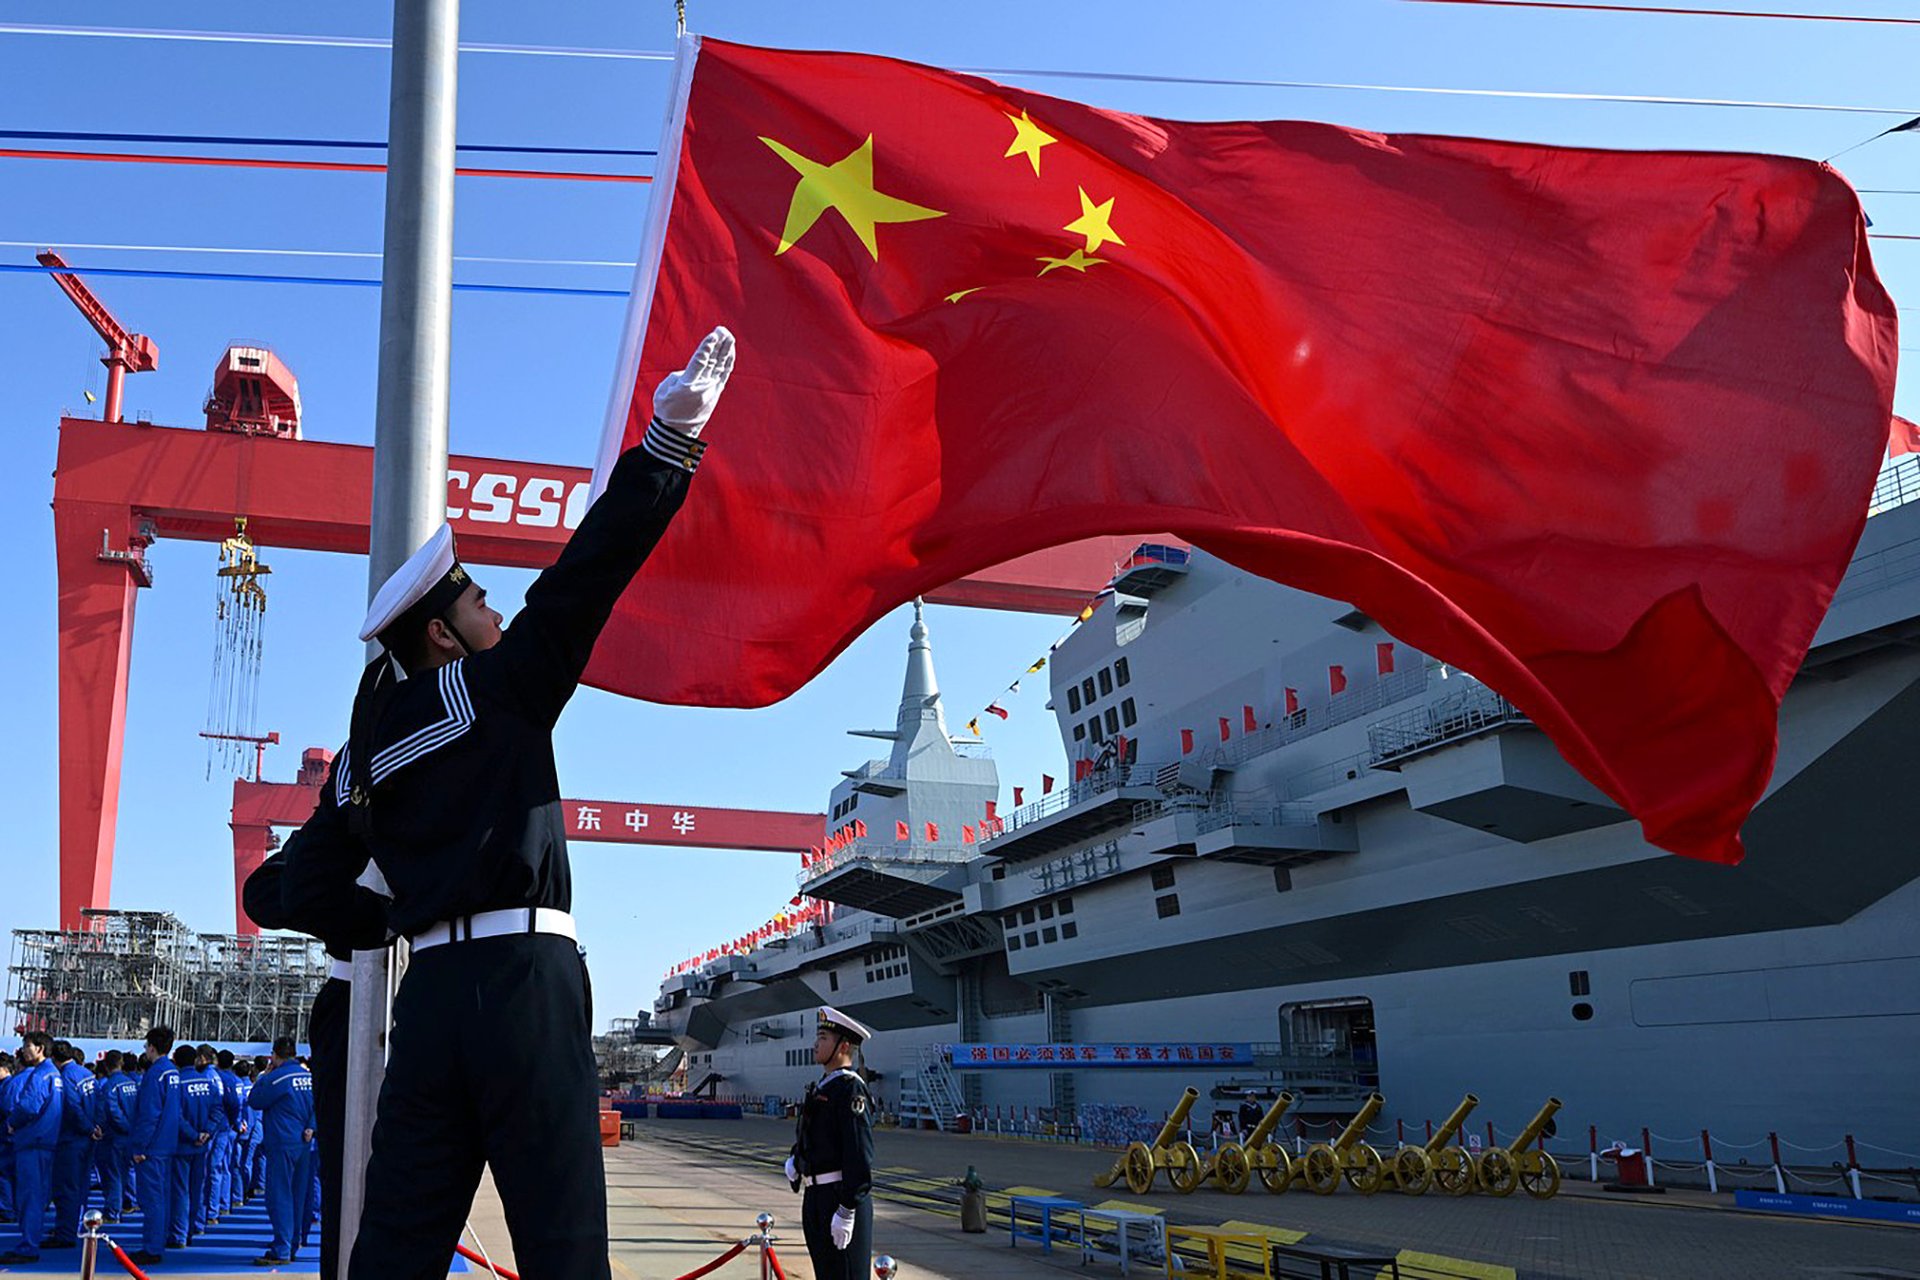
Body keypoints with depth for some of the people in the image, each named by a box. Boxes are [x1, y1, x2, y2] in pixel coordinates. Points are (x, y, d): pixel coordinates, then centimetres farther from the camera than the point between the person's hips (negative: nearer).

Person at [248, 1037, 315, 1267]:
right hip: (303, 1144, 7)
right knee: (297, 1197, 14)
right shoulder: (309, 1077, 8)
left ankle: (281, 1251, -9)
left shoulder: (276, 1077, -13)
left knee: (279, 1196, -6)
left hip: (282, 1144, -7)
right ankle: (291, 1247, 23)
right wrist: (311, 1127, 1)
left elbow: (254, 1101, -4)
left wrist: (263, 1077, 7)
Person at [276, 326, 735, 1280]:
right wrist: (671, 436, -7)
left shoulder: (362, 751, 17)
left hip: (429, 990, 6)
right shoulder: (497, 687, 1)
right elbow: (584, 576, -6)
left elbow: (306, 894, 17)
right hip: (523, 977, -6)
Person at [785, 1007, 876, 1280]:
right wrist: (795, 1159, 6)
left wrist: (846, 1212, -24)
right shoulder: (823, 1087, 16)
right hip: (817, 1197, 10)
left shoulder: (850, 1088, -15)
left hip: (840, 1199, -10)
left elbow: (860, 1155, -21)